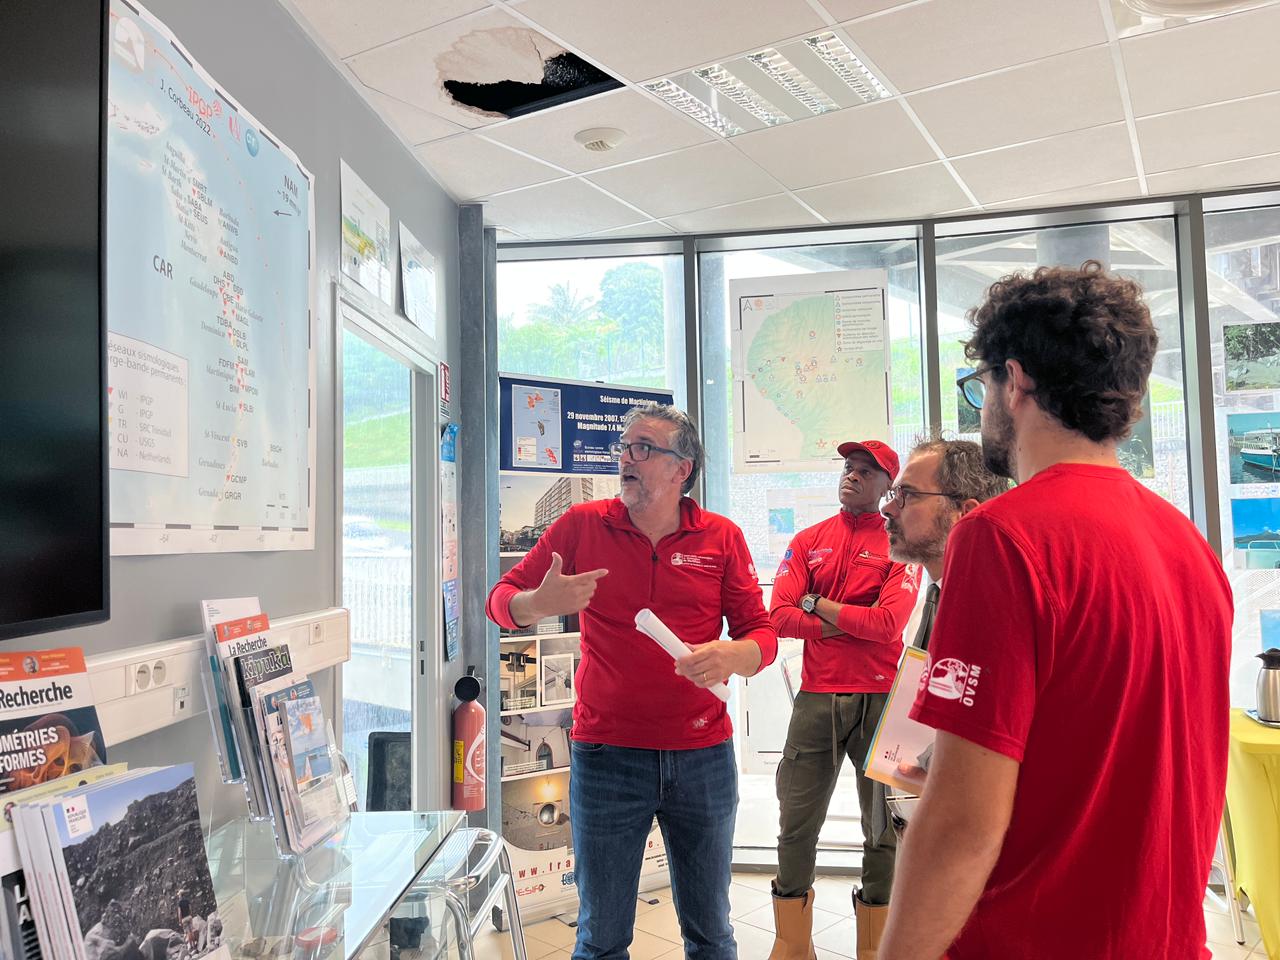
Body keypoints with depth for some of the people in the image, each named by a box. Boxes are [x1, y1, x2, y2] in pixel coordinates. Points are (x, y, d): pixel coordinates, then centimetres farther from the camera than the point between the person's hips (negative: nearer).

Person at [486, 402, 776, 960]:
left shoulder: (721, 538, 2)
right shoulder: (583, 525, 0)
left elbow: (761, 632, 3)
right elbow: (501, 600, 3)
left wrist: (732, 655, -19)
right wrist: (539, 604, -20)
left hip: (703, 757, 1)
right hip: (606, 754, -1)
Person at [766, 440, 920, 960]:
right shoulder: (808, 541, 10)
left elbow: (888, 624, -14)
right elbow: (779, 615, -2)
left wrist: (817, 604, -5)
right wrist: (851, 624, -9)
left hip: (879, 697, -2)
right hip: (815, 696, 3)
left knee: (884, 825, 8)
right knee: (796, 824, 9)